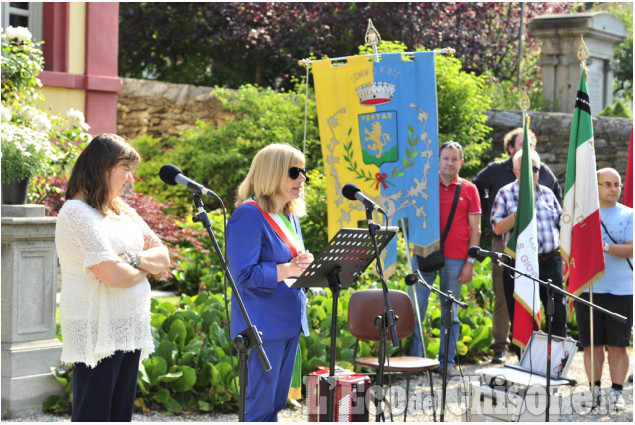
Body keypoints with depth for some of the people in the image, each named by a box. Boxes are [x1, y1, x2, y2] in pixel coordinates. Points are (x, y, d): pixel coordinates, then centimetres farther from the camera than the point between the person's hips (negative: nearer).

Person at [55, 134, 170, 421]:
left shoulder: (124, 212, 16)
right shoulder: (76, 213, -11)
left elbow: (163, 257, 11)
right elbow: (112, 274, -20)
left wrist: (134, 258, -9)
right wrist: (145, 267, 0)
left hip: (130, 330, 8)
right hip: (96, 331, -8)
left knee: (121, 415, 10)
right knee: (92, 415, -4)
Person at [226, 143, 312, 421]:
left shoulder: (291, 216, 16)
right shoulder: (249, 215, -13)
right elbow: (243, 274, -20)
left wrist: (306, 265, 1)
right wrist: (289, 268, -22)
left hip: (290, 323, 9)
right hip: (263, 325, -9)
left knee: (275, 404, 14)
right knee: (260, 408, -5)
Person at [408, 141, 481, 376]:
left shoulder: (468, 189, 7)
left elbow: (475, 230, 5)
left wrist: (470, 262, -2)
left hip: (455, 259, -1)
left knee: (450, 313, 4)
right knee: (415, 308, -2)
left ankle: (447, 362, 11)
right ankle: (412, 359, 5)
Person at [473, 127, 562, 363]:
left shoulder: (543, 171, 8)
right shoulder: (496, 170, 4)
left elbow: (556, 194, 26)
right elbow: (476, 188, 21)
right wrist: (488, 211, 10)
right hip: (504, 242, -1)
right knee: (503, 297, 0)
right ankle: (499, 347, 6)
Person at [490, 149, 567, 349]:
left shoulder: (547, 193, 12)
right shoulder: (505, 193, 1)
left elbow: (561, 224, 17)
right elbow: (497, 227, -7)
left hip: (550, 262, 3)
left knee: (559, 313, 2)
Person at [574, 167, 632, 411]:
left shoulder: (628, 215, 6)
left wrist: (606, 247, -21)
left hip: (621, 290, -1)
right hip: (588, 289, 1)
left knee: (618, 346, 0)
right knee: (592, 345, 4)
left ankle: (616, 393, 7)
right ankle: (595, 390, 13)